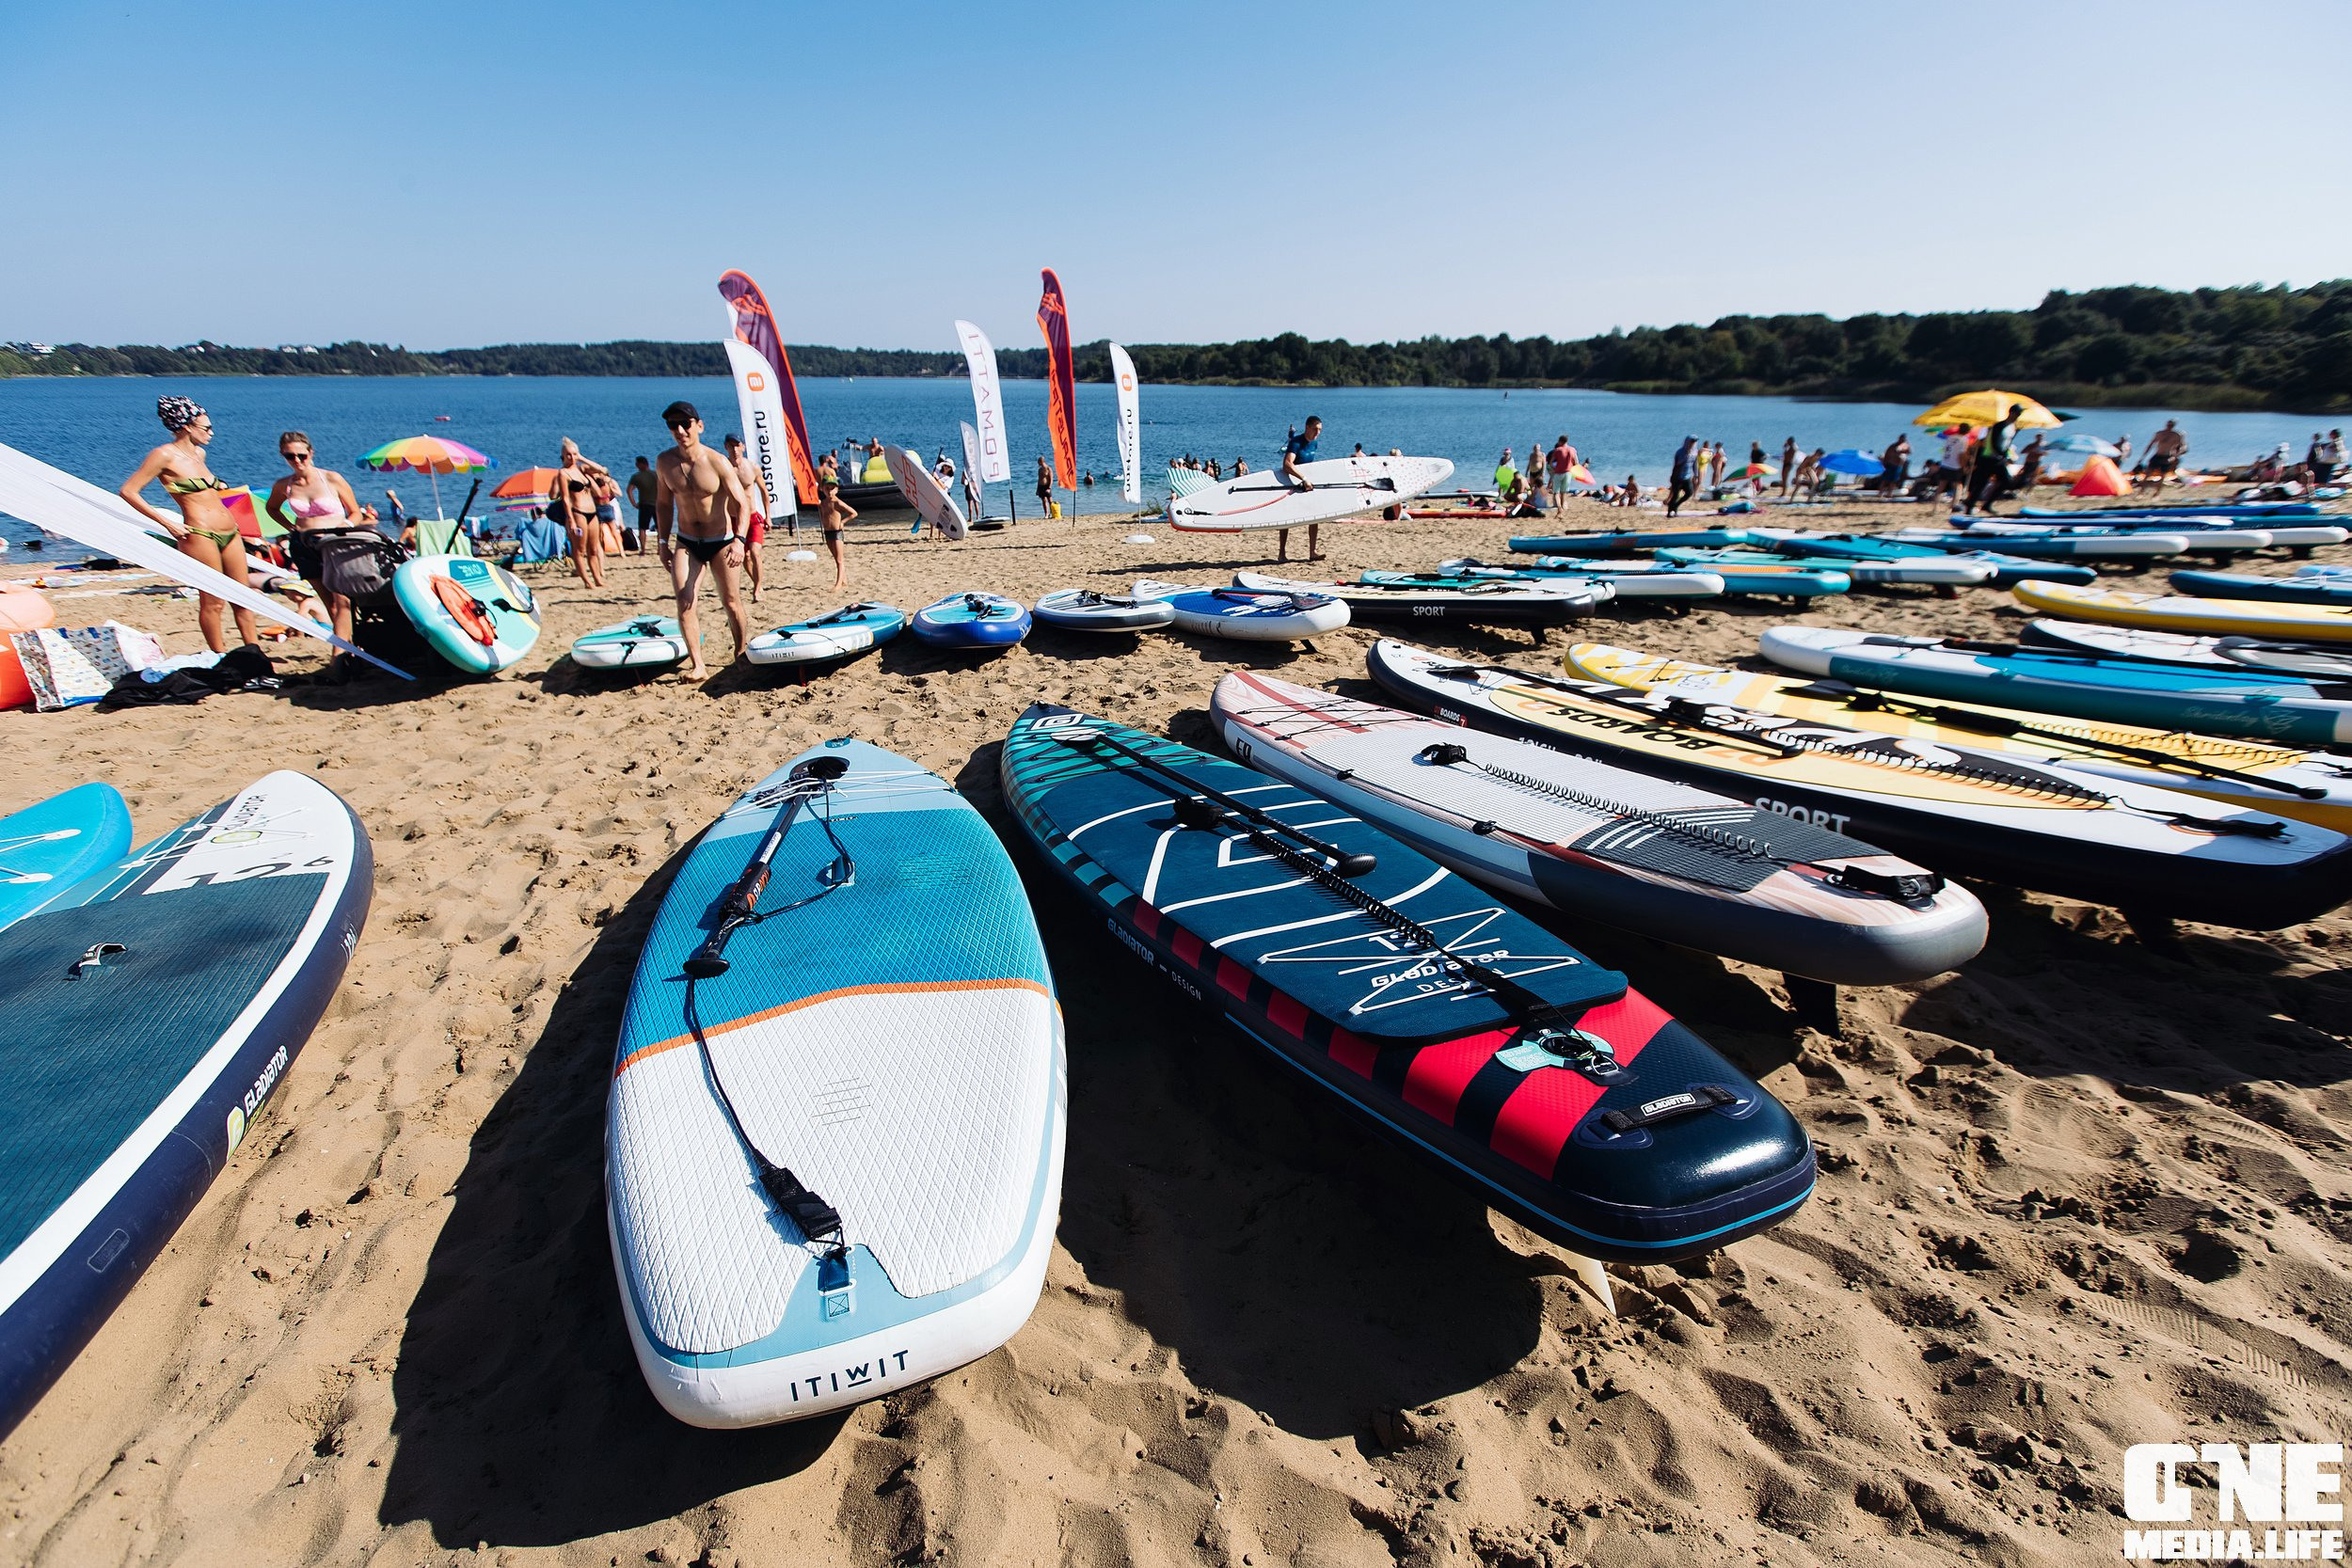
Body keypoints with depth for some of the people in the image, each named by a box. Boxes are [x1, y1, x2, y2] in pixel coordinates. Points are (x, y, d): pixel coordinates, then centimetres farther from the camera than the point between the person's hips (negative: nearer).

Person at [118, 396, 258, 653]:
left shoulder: (199, 453, 16)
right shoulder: (165, 455, -6)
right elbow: (127, 491, -9)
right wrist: (166, 523, -11)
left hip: (230, 533, 7)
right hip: (199, 534, -7)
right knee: (213, 602, -2)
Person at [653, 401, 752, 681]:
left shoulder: (717, 463, -14)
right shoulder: (664, 463, -2)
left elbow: (742, 503, -15)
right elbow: (664, 503, 11)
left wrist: (739, 540, -29)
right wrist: (663, 542, 9)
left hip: (721, 541, -3)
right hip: (685, 542, 3)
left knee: (730, 600, 9)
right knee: (685, 603, -12)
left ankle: (741, 650, 31)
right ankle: (697, 665, -9)